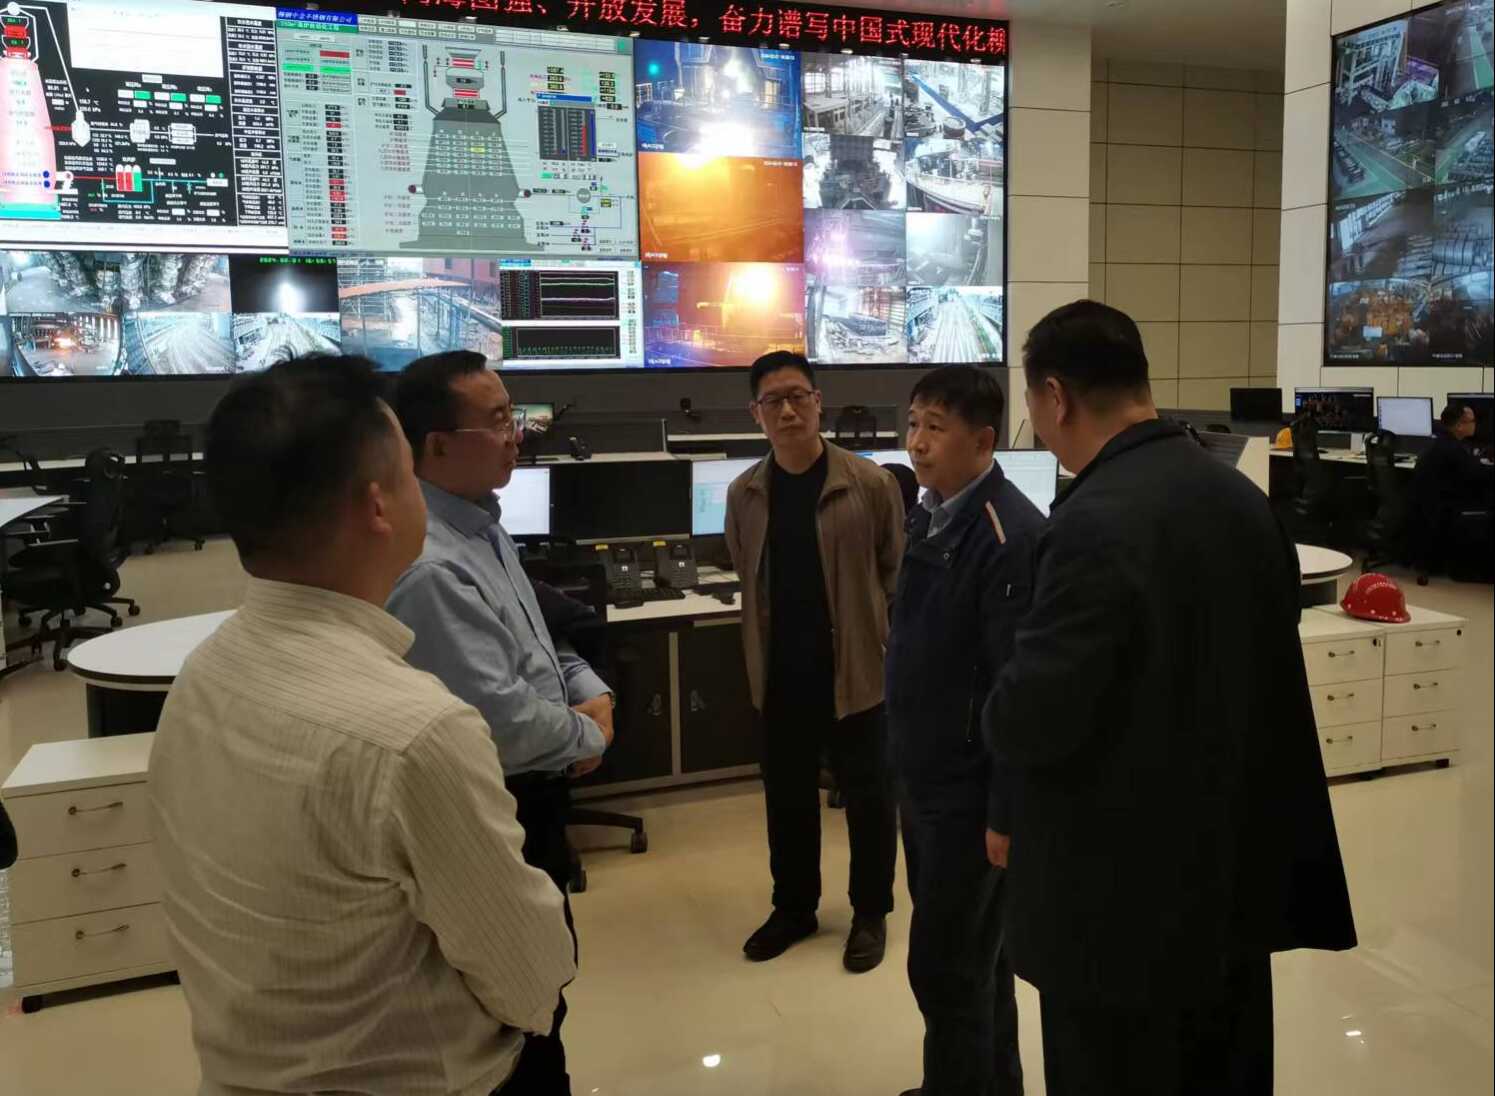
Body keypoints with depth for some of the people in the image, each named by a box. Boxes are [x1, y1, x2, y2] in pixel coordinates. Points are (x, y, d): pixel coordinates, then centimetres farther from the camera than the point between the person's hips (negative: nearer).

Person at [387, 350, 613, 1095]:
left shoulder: (480, 524, 5)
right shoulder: (430, 568, -29)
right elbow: (502, 719, -31)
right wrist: (590, 738, -12)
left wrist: (593, 694, -3)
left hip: (530, 798, 10)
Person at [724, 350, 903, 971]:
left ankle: (870, 912, 29)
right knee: (787, 795, 15)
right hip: (780, 673, 3)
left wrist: (893, 647, -3)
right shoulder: (743, 494, 1)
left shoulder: (869, 484, -10)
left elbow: (896, 573, -2)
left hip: (856, 668, -3)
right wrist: (764, 648, 11)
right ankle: (794, 907, 34)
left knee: (867, 792, 10)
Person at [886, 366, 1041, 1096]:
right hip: (921, 776, 8)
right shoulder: (929, 514, 5)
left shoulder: (1012, 535, -21)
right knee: (974, 955, 22)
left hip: (968, 789, -8)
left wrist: (1007, 811, -18)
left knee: (946, 966, 4)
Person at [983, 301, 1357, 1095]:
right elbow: (1255, 669, 11)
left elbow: (1032, 721, -25)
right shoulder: (1242, 498, 2)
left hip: (1125, 897, -8)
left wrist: (1001, 712, -3)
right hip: (1237, 874, 8)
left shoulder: (1096, 525, -25)